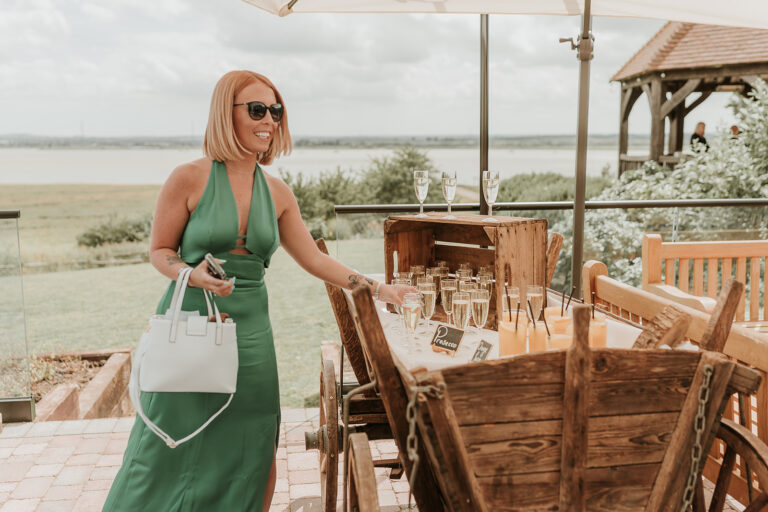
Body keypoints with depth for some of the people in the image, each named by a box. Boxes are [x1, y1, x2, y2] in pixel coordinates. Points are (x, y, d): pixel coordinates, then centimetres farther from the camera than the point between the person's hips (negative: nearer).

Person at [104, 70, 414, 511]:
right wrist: (192, 274, -20)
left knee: (255, 454, 8)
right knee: (169, 452, 5)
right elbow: (159, 251, 1)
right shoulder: (190, 179, -7)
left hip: (250, 330, 4)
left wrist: (377, 288, 9)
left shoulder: (277, 193, 6)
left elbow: (314, 259, 11)